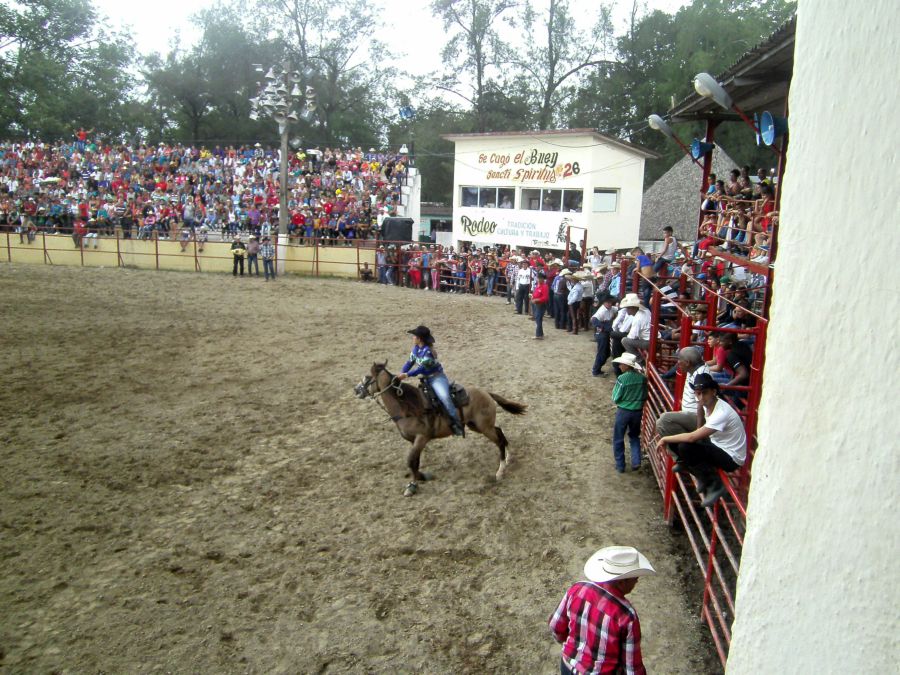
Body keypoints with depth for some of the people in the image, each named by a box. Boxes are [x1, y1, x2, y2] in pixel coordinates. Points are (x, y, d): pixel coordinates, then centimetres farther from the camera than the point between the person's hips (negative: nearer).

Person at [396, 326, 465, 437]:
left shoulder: (428, 351, -24)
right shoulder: (416, 349, 2)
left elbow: (422, 368, -26)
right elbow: (410, 362, 7)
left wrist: (407, 375, -28)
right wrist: (401, 373, -8)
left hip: (436, 378, -9)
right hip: (426, 379, 10)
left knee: (444, 397, -30)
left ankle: (457, 423, -25)